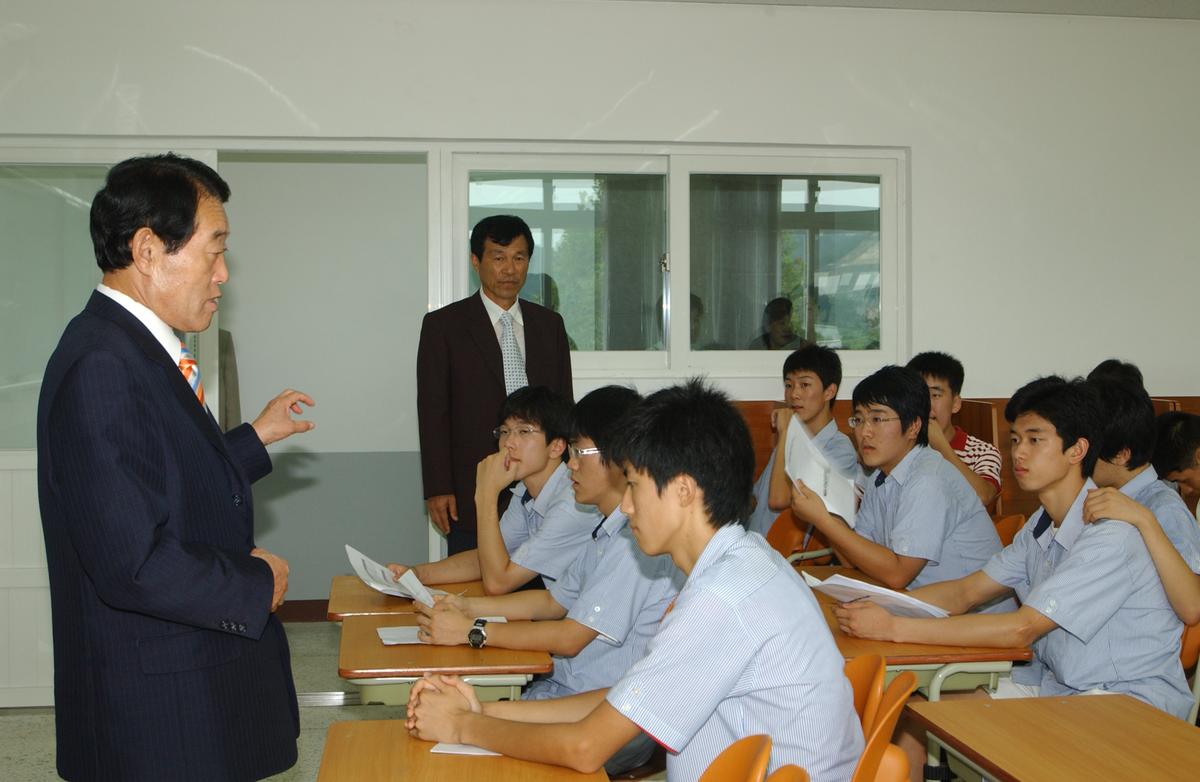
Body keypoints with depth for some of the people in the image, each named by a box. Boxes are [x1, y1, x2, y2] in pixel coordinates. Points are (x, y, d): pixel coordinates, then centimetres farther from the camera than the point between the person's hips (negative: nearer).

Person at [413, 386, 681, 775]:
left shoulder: (639, 538, -22)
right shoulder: (611, 531, 12)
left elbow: (570, 637, -22)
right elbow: (555, 600, 17)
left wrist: (472, 631, -16)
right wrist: (469, 607, 4)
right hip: (566, 690, 9)